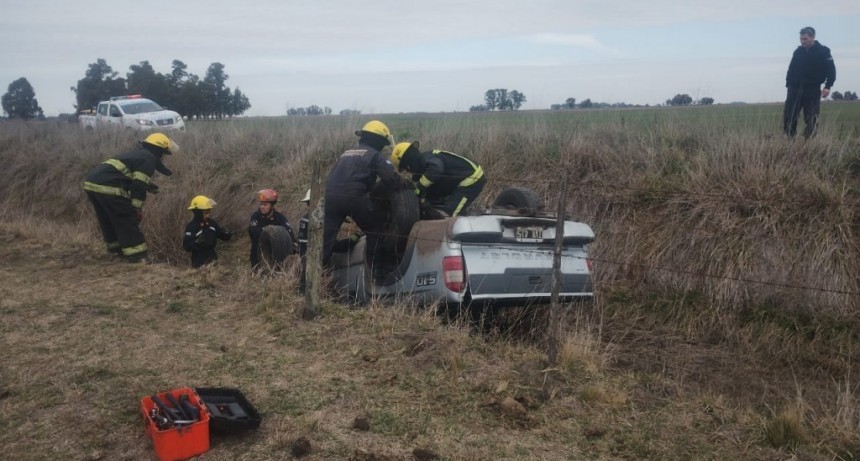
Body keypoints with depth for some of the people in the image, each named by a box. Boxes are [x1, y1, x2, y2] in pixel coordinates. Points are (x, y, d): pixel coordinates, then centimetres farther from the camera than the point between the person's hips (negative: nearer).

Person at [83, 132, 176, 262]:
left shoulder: (136, 154, 29)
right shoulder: (149, 158, 0)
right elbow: (139, 186, -9)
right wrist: (137, 208, -4)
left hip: (92, 183, 9)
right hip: (108, 187, -9)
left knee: (109, 222, 22)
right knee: (128, 223, -1)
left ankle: (117, 251, 35)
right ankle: (138, 259, 0)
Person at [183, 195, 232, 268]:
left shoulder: (211, 223, 3)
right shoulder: (191, 227, -14)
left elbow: (223, 236, 11)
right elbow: (186, 246, -18)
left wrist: (226, 234, -11)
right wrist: (197, 242, -35)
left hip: (212, 259, 6)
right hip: (199, 263, -6)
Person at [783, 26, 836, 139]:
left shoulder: (823, 51, -2)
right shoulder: (798, 51, 9)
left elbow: (831, 70, -4)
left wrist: (827, 87, -12)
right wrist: (788, 84, 6)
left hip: (812, 90, -3)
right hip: (795, 89, 3)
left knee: (811, 119, -1)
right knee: (789, 117, -3)